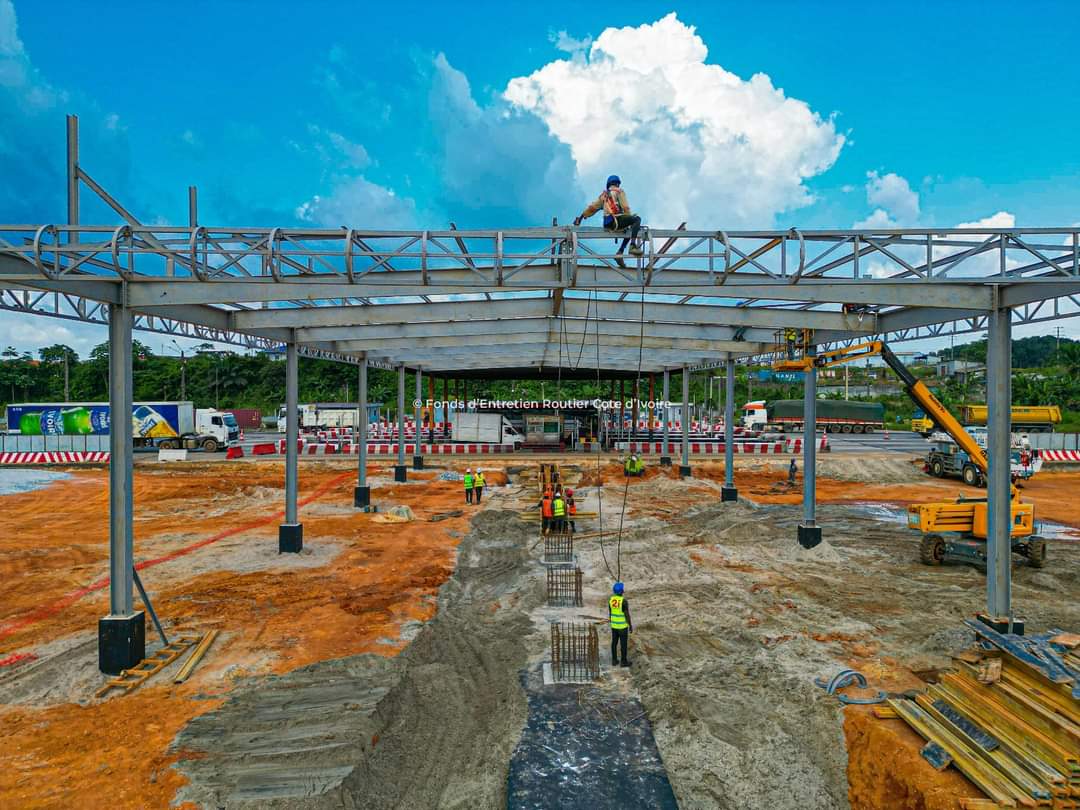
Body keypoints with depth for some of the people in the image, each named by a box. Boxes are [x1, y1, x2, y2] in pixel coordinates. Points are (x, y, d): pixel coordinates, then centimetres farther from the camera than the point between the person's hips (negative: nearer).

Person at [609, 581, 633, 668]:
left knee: (614, 642, 16)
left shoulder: (611, 599, -6)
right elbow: (627, 615, -20)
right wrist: (631, 626, -8)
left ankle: (614, 660, 24)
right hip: (622, 625, -5)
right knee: (623, 643, 9)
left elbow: (610, 613, 4)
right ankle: (624, 661, 20)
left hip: (614, 624, 5)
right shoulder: (624, 601, -25)